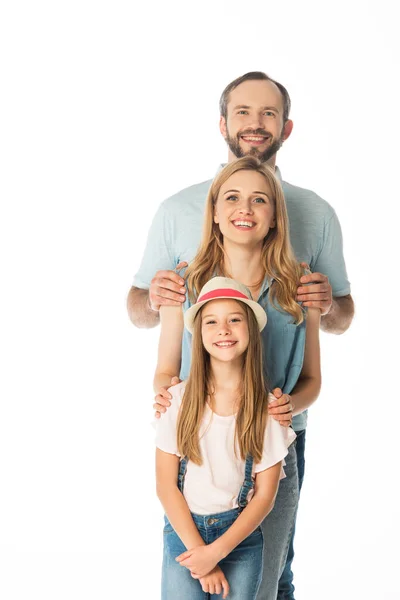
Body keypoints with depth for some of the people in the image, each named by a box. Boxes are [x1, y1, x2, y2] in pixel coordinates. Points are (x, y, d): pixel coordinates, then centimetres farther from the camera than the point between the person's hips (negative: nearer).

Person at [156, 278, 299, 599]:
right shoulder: (178, 399, -6)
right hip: (183, 530, 0)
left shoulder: (267, 407, -5)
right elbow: (166, 485, -4)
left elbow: (265, 496, -4)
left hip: (241, 536, 0)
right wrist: (199, 550, -10)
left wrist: (217, 551, -12)